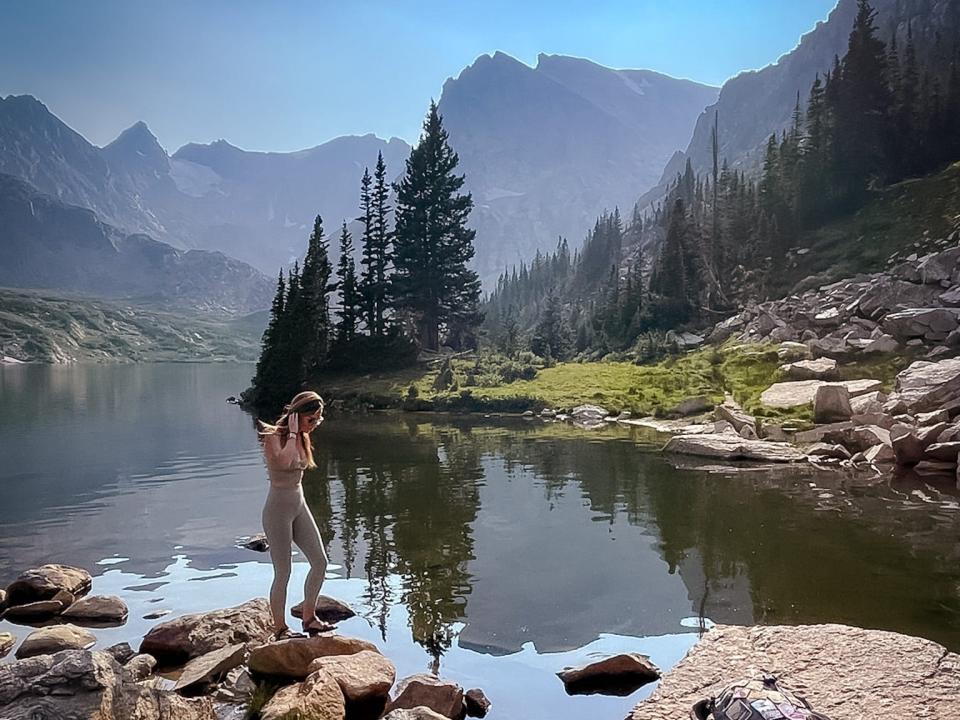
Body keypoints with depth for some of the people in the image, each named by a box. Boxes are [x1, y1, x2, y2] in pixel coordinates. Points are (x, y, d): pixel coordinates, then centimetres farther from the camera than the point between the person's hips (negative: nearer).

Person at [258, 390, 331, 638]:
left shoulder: (302, 437, 9)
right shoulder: (274, 436, -13)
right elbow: (283, 462, -36)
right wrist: (292, 433, -27)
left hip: (300, 506, 8)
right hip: (278, 508, -8)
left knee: (320, 561, 6)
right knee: (283, 573, -1)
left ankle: (309, 618, 20)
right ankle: (280, 628, 14)